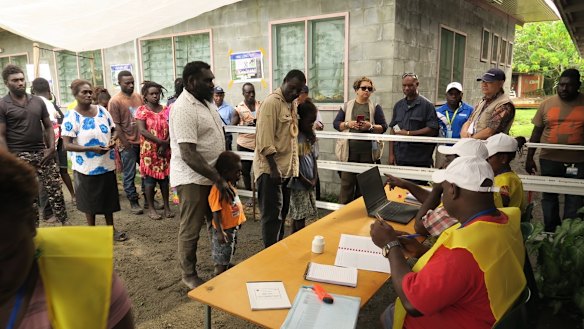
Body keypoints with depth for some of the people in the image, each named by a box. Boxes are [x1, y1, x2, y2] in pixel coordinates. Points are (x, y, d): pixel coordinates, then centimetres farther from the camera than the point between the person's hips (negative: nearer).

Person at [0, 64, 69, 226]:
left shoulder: (38, 101, 7)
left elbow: (48, 126, 11)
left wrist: (52, 147, -3)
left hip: (42, 153, 3)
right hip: (20, 157, -3)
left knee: (55, 189, 3)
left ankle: (65, 222, 12)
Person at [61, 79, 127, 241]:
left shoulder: (102, 110, 2)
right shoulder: (71, 117, -12)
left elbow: (113, 130, 13)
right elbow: (67, 145, -15)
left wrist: (112, 140, -10)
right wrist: (91, 148, -26)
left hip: (107, 164, 4)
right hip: (86, 167, -4)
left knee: (108, 197, 14)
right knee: (90, 199, 10)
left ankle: (111, 228, 29)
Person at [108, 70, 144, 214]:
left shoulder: (139, 97, 8)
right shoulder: (115, 101, -9)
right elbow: (116, 125, -11)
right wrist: (126, 144, -12)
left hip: (142, 141, 6)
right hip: (128, 144, -6)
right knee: (129, 175, 4)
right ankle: (133, 202, 15)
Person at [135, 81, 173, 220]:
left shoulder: (165, 109, 6)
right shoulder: (142, 110, -4)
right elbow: (142, 130, -15)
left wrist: (165, 145, -13)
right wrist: (161, 142, -19)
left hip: (164, 150, 3)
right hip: (149, 150, -3)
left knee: (164, 177, 9)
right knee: (150, 178, 3)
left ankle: (167, 206, 18)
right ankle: (151, 208, 14)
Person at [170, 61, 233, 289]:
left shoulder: (206, 101, 7)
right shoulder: (183, 108, -22)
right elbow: (188, 154, -27)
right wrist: (218, 179, -27)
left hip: (212, 174, 9)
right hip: (193, 178, -9)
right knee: (191, 229, 6)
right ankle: (189, 275, 23)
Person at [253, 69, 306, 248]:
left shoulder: (290, 104, 14)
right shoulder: (272, 102, -13)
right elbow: (265, 140, -20)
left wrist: (293, 168, 14)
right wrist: (273, 168, -23)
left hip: (286, 168, 9)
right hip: (270, 169, -9)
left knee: (281, 213, 16)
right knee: (272, 215, -2)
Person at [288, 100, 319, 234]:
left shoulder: (310, 136, 10)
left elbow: (314, 158, 12)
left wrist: (314, 179, 0)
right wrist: (304, 180, -13)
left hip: (310, 184, 7)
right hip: (298, 184, -7)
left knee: (298, 217, 13)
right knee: (299, 217, -3)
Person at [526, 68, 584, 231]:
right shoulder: (547, 104, 4)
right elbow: (536, 132, 6)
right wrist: (529, 158, 5)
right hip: (549, 160, 1)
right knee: (549, 198, 11)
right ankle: (550, 232, 25)